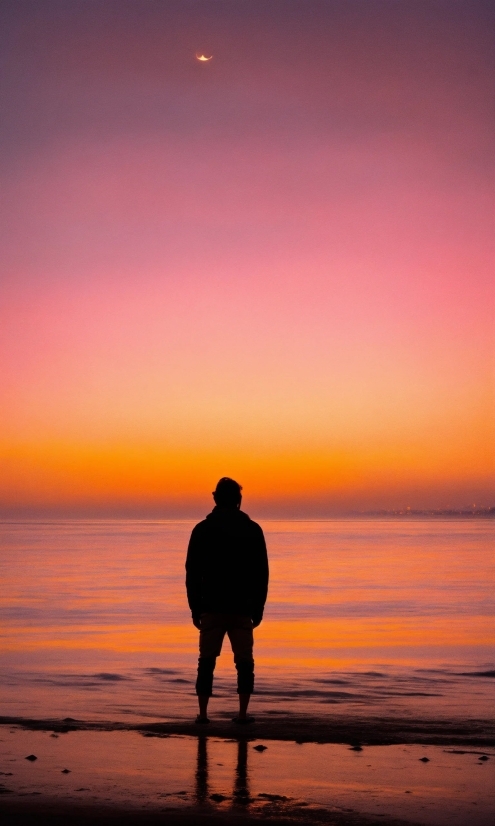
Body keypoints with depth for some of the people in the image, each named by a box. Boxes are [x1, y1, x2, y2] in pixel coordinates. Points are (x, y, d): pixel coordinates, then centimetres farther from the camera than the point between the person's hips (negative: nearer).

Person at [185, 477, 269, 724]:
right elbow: (261, 573, 2)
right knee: (244, 662, 8)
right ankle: (243, 713, 5)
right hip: (242, 609, 0)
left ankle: (203, 713, 4)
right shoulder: (252, 530, 1)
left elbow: (193, 572, 1)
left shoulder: (202, 529, 0)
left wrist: (195, 609, 7)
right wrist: (258, 609, 8)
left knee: (206, 662, 6)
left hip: (211, 608, 0)